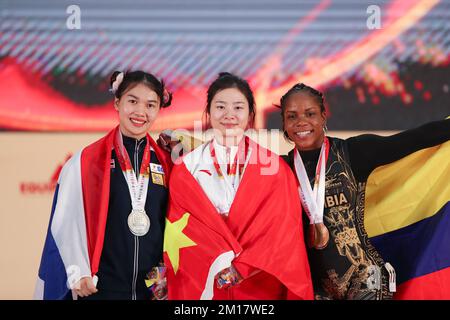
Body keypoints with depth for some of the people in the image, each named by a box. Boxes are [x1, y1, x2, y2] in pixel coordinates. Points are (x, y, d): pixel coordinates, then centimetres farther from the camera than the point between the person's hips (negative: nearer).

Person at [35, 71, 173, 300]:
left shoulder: (166, 164, 7)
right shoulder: (85, 162, -1)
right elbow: (67, 221, -2)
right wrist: (78, 274, -9)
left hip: (154, 288, 3)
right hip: (99, 288, -2)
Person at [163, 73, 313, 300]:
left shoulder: (274, 167, 2)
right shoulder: (186, 168, 3)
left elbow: (282, 228, -5)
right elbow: (182, 226, -5)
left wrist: (242, 265, -16)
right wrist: (220, 263, -17)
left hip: (260, 284, 0)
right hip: (202, 283, 0)